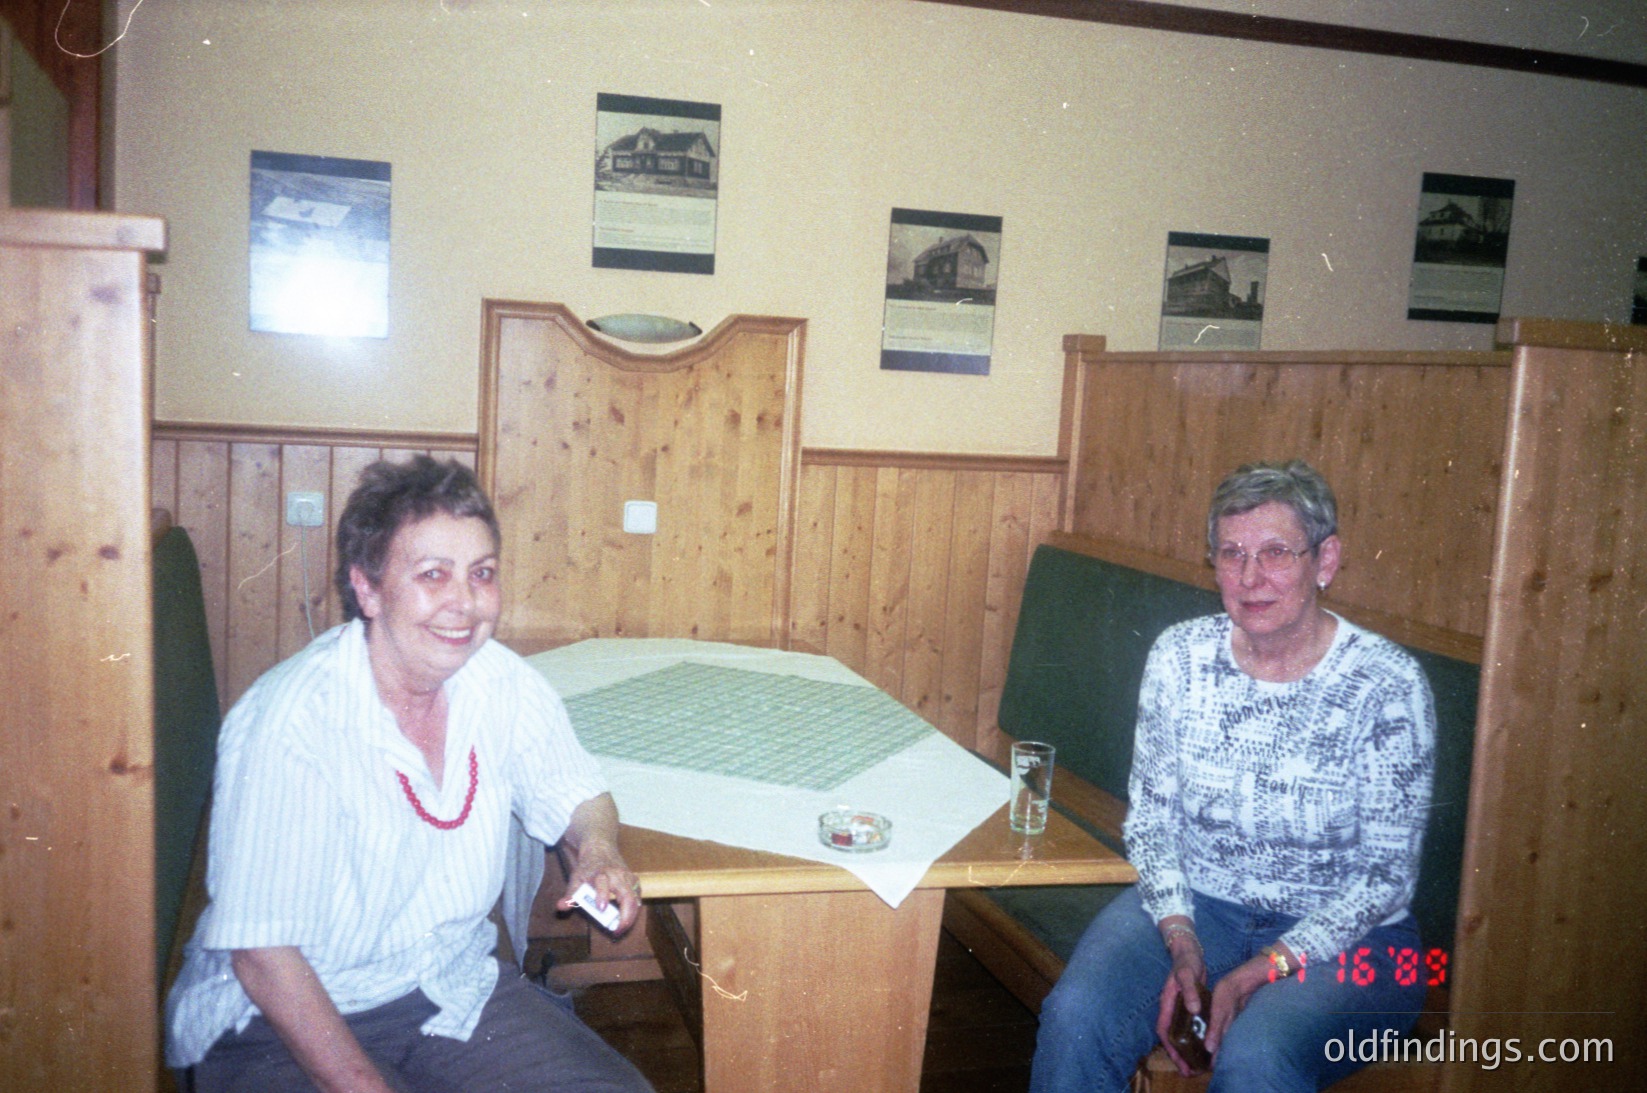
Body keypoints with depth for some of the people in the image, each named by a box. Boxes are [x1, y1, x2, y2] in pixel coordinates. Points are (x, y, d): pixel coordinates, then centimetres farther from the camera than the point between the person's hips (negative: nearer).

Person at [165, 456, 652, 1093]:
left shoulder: (502, 682, -5)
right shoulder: (289, 724, -23)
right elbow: (265, 957, -21)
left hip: (453, 987, 5)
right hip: (282, 1019, -4)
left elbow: (579, 797, 11)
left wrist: (597, 849, -12)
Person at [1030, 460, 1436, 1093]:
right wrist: (1181, 943, -12)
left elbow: (1386, 874, -10)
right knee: (1076, 1016, -24)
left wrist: (1265, 969, -19)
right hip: (1195, 906, 3)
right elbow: (1150, 816, 3)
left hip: (1343, 938, -2)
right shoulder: (1179, 656, -3)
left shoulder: (1387, 684, -12)